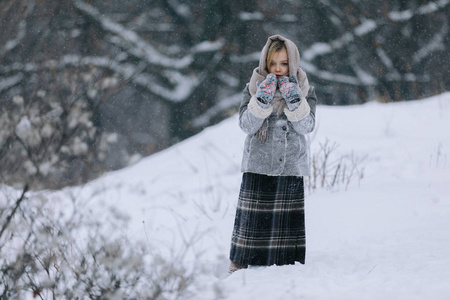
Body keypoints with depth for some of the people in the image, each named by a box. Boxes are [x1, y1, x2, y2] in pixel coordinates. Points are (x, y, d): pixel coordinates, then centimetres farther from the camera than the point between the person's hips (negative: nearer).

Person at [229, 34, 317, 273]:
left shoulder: (305, 91, 4)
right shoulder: (253, 89, 3)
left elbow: (306, 126, -8)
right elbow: (246, 125, -9)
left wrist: (294, 101, -21)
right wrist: (263, 99, -21)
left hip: (290, 167, 1)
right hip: (257, 167, -1)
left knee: (287, 220, 1)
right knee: (252, 218, -2)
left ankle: (287, 267, 8)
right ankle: (238, 267, 5)